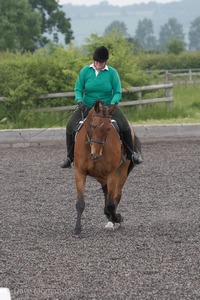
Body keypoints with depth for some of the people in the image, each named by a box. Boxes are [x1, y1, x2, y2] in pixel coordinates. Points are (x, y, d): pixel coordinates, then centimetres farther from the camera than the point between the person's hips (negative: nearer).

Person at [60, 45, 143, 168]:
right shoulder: (85, 71, -3)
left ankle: (131, 153, -1)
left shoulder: (112, 73, -5)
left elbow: (118, 92, -4)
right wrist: (80, 101, -19)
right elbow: (78, 89, 1)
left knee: (124, 126, -22)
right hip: (87, 107, 1)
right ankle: (70, 157, 0)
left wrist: (112, 104, -22)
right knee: (70, 126, -17)